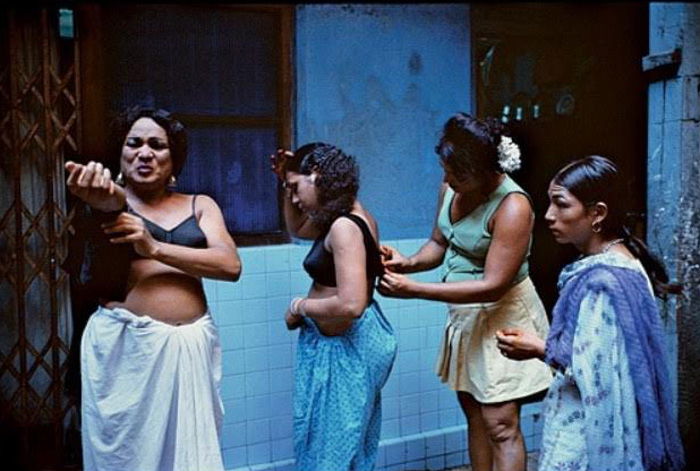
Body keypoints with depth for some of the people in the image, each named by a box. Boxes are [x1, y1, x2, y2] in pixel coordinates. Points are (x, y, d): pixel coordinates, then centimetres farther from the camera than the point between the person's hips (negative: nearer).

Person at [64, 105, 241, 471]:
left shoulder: (200, 205, 10)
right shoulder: (110, 197, 5)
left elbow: (231, 265, -7)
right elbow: (113, 200, -22)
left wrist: (155, 248, -17)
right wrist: (102, 198, -46)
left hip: (190, 346, 2)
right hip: (124, 345, -1)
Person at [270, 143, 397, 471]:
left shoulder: (344, 226, -22)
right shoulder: (351, 217, 7)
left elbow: (350, 305, -31)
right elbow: (296, 228, 26)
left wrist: (301, 306, -15)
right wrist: (287, 182, 12)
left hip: (344, 345, -10)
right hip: (351, 341, 10)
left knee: (332, 444, 4)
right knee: (351, 440, 21)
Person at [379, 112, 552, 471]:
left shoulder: (512, 206, -25)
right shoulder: (450, 189, -2)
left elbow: (493, 286, -26)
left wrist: (414, 290, -28)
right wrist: (409, 263, -10)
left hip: (502, 316, -7)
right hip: (463, 314, 8)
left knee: (501, 425, -5)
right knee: (475, 417, 16)